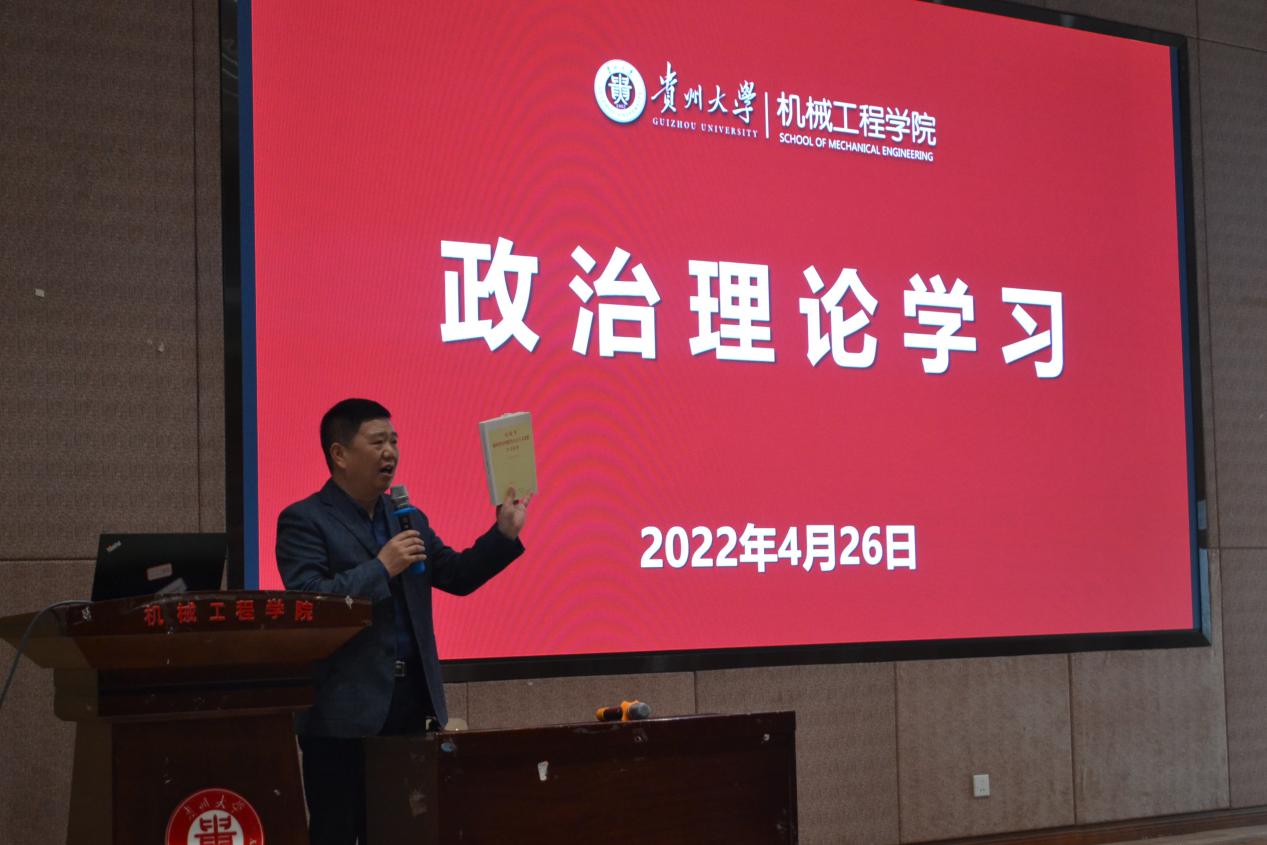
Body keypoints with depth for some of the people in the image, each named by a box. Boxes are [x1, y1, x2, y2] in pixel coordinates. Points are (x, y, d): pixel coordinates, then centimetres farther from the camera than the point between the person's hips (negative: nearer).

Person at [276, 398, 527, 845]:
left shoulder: (408, 518, 16)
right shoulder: (303, 521, -6)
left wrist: (505, 533, 5)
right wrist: (382, 568, -18)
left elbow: (457, 576, 16)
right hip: (345, 713, -6)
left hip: (413, 704, 6)